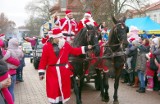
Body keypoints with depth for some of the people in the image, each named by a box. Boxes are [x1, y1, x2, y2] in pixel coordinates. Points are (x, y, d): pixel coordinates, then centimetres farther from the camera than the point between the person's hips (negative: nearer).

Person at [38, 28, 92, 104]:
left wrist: (86, 48, 8)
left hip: (64, 72, 3)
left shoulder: (66, 45, 2)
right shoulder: (47, 47, -7)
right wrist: (41, 72, -7)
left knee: (63, 89, 13)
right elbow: (43, 60, -6)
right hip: (52, 73, -3)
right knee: (53, 91, -2)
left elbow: (75, 51, 13)